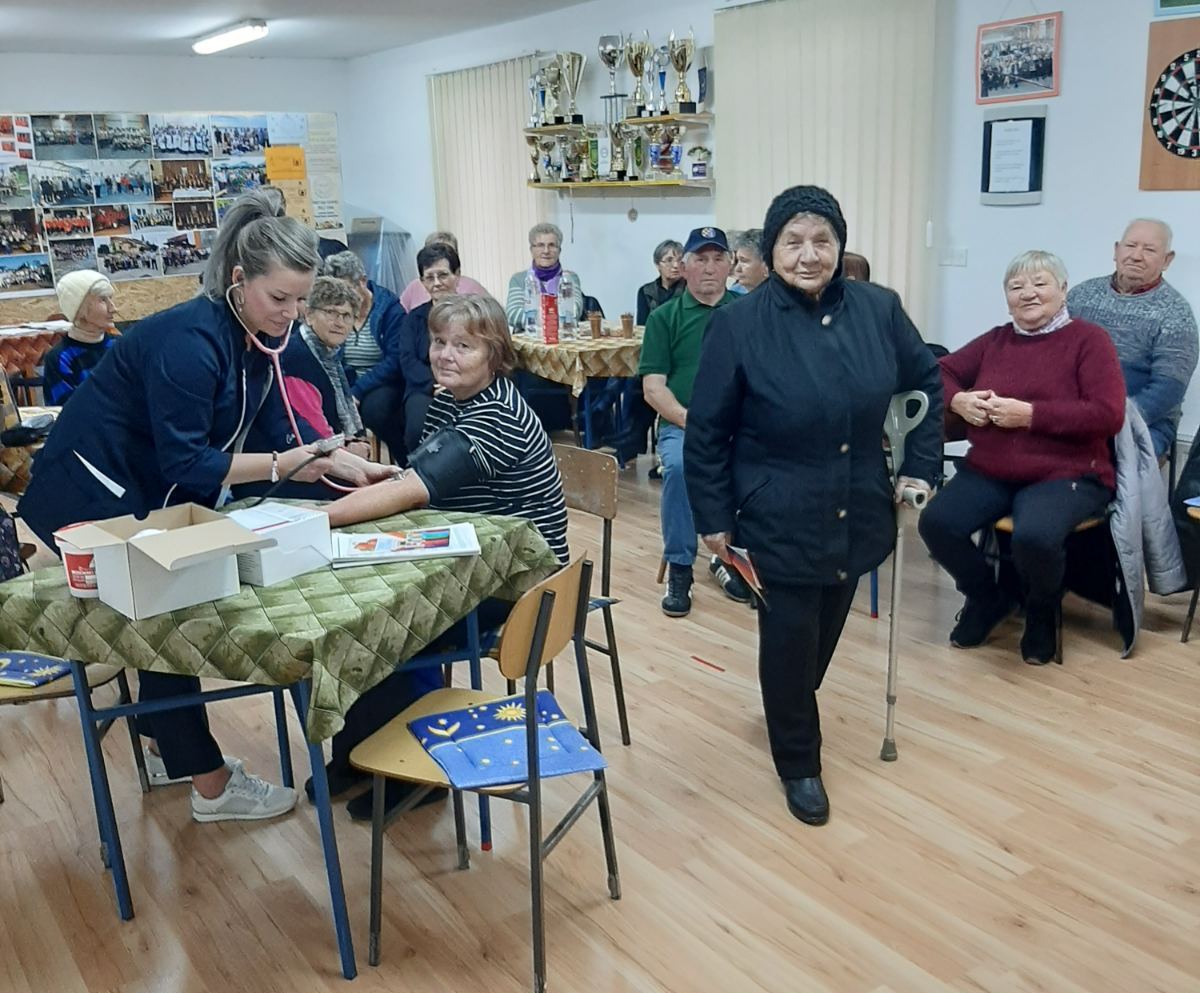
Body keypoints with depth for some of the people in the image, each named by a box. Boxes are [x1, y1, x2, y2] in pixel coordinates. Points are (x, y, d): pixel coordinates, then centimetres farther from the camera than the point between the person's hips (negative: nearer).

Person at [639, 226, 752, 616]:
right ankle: (679, 568, -14)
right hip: (681, 423, -1)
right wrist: (690, 421, -15)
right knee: (679, 465, -33)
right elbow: (653, 387, 1)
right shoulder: (664, 317, 8)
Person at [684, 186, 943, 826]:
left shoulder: (879, 310, -4)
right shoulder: (740, 324, -13)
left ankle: (792, 709, 49)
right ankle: (798, 763, 26)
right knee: (789, 639, 4)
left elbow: (926, 383, 11)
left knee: (826, 632, 20)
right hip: (780, 518, -4)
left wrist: (919, 466, 7)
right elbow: (707, 430, -8)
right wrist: (714, 516, -8)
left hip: (857, 512, 4)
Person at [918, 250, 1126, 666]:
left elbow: (1109, 415, -11)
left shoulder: (1089, 339, -1)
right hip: (988, 473, 5)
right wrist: (958, 401, -8)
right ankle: (987, 598, 10)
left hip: (1065, 476, -4)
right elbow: (939, 373, 15)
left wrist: (1031, 414, -19)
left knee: (1034, 536, -34)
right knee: (935, 522, -21)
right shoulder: (994, 340, 11)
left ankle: (1042, 611, 3)